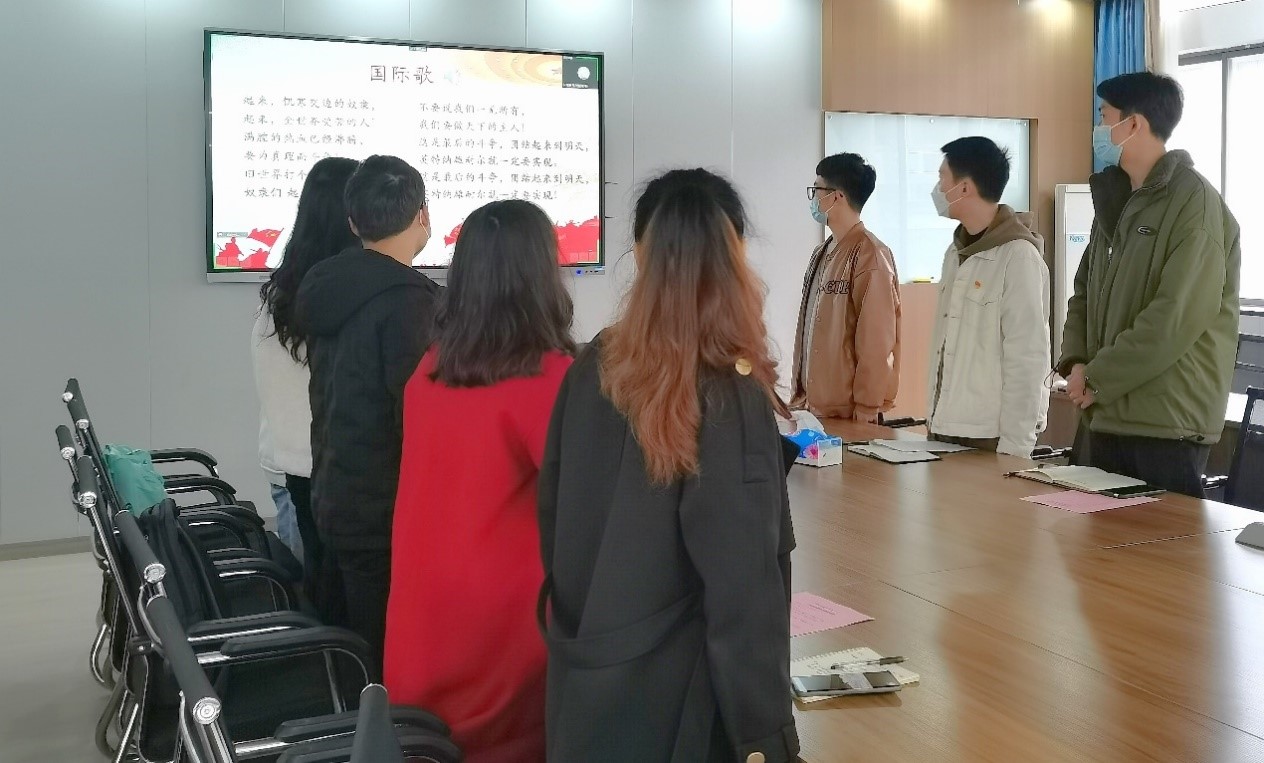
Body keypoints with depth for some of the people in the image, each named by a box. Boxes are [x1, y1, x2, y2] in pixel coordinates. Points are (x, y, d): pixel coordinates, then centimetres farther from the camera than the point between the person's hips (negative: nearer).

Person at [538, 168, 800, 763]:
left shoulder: (591, 369, -3)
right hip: (680, 695, -5)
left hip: (584, 680, 6)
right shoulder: (731, 399, -20)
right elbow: (743, 587, -19)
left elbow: (552, 517, 7)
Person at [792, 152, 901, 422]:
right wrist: (800, 392, 14)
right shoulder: (823, 253, 12)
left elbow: (877, 341, -16)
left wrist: (867, 410, -15)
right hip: (816, 407, 8)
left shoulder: (870, 255, -13)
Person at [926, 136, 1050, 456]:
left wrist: (1013, 447, -17)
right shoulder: (956, 252, 11)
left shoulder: (1018, 256, -13)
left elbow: (1027, 360, -16)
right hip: (945, 431, 7)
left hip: (989, 438, -7)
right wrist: (934, 419, 9)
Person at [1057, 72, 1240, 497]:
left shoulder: (1194, 202, -11)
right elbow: (1084, 291, 17)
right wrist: (1075, 362, 0)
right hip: (1108, 415, 8)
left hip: (1168, 424, -7)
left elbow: (1177, 318, -20)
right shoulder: (1114, 200, 15)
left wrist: (1098, 378, -16)